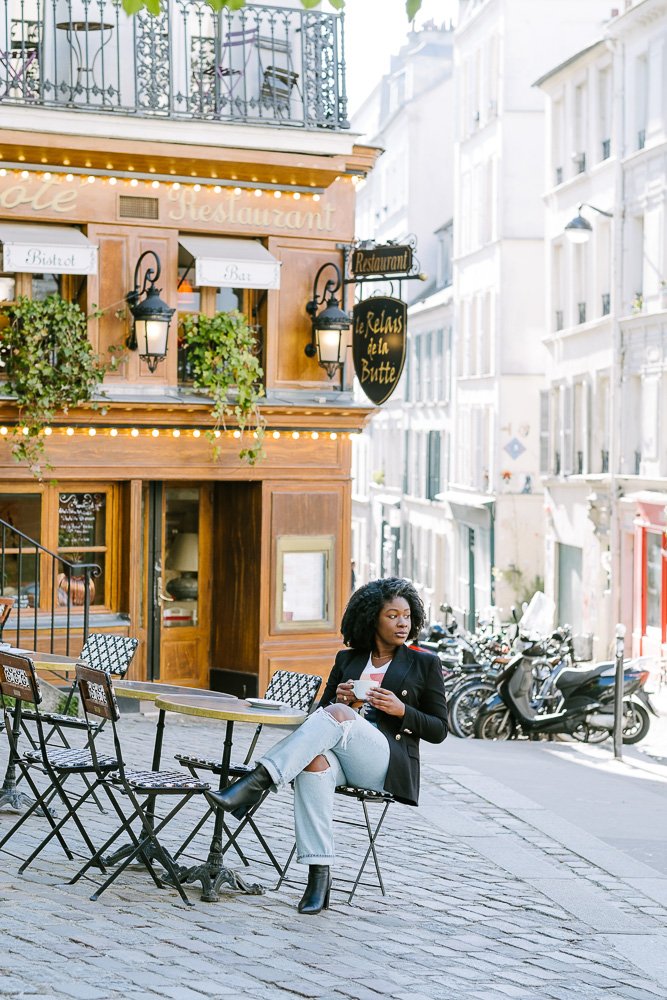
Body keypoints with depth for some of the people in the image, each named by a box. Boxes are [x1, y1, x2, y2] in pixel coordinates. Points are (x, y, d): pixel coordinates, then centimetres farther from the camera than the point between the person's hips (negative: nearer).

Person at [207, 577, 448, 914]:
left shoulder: (424, 663, 13)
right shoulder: (347, 659, 21)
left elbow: (438, 730, 10)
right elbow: (321, 709, 21)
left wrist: (402, 711, -8)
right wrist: (340, 698, -1)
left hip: (387, 761, -3)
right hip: (341, 754, 3)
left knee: (335, 715, -33)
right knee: (314, 760, -36)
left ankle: (254, 785, -45)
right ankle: (319, 876, -39)